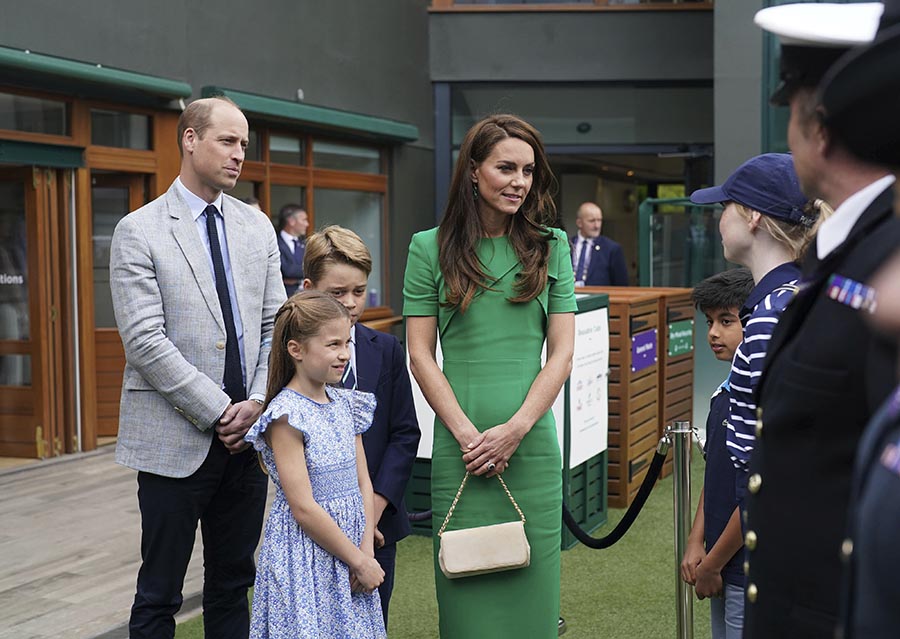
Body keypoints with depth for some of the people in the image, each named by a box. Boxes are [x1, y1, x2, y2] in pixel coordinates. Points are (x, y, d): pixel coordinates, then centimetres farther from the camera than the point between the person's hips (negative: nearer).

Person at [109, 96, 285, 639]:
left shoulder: (257, 226, 10)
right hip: (175, 440, -5)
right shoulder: (139, 232, -7)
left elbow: (274, 324, 9)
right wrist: (219, 410, -15)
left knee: (233, 585, 14)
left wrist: (258, 402, -6)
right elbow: (145, 341, -13)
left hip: (247, 433, 5)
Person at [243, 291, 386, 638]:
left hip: (350, 544, 7)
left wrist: (367, 553, -4)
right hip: (305, 554, -6)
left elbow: (363, 483, 8)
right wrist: (359, 561, -12)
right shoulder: (286, 417, -15)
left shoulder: (346, 404, 7)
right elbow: (303, 508, -17)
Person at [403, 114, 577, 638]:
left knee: (529, 586, 6)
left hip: (532, 444, 1)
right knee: (465, 592, 3)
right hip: (458, 447, -1)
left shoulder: (552, 246, 7)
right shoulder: (432, 248, 3)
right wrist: (467, 433, -8)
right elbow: (421, 355, 1)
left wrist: (516, 428, -8)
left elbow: (562, 352, 3)